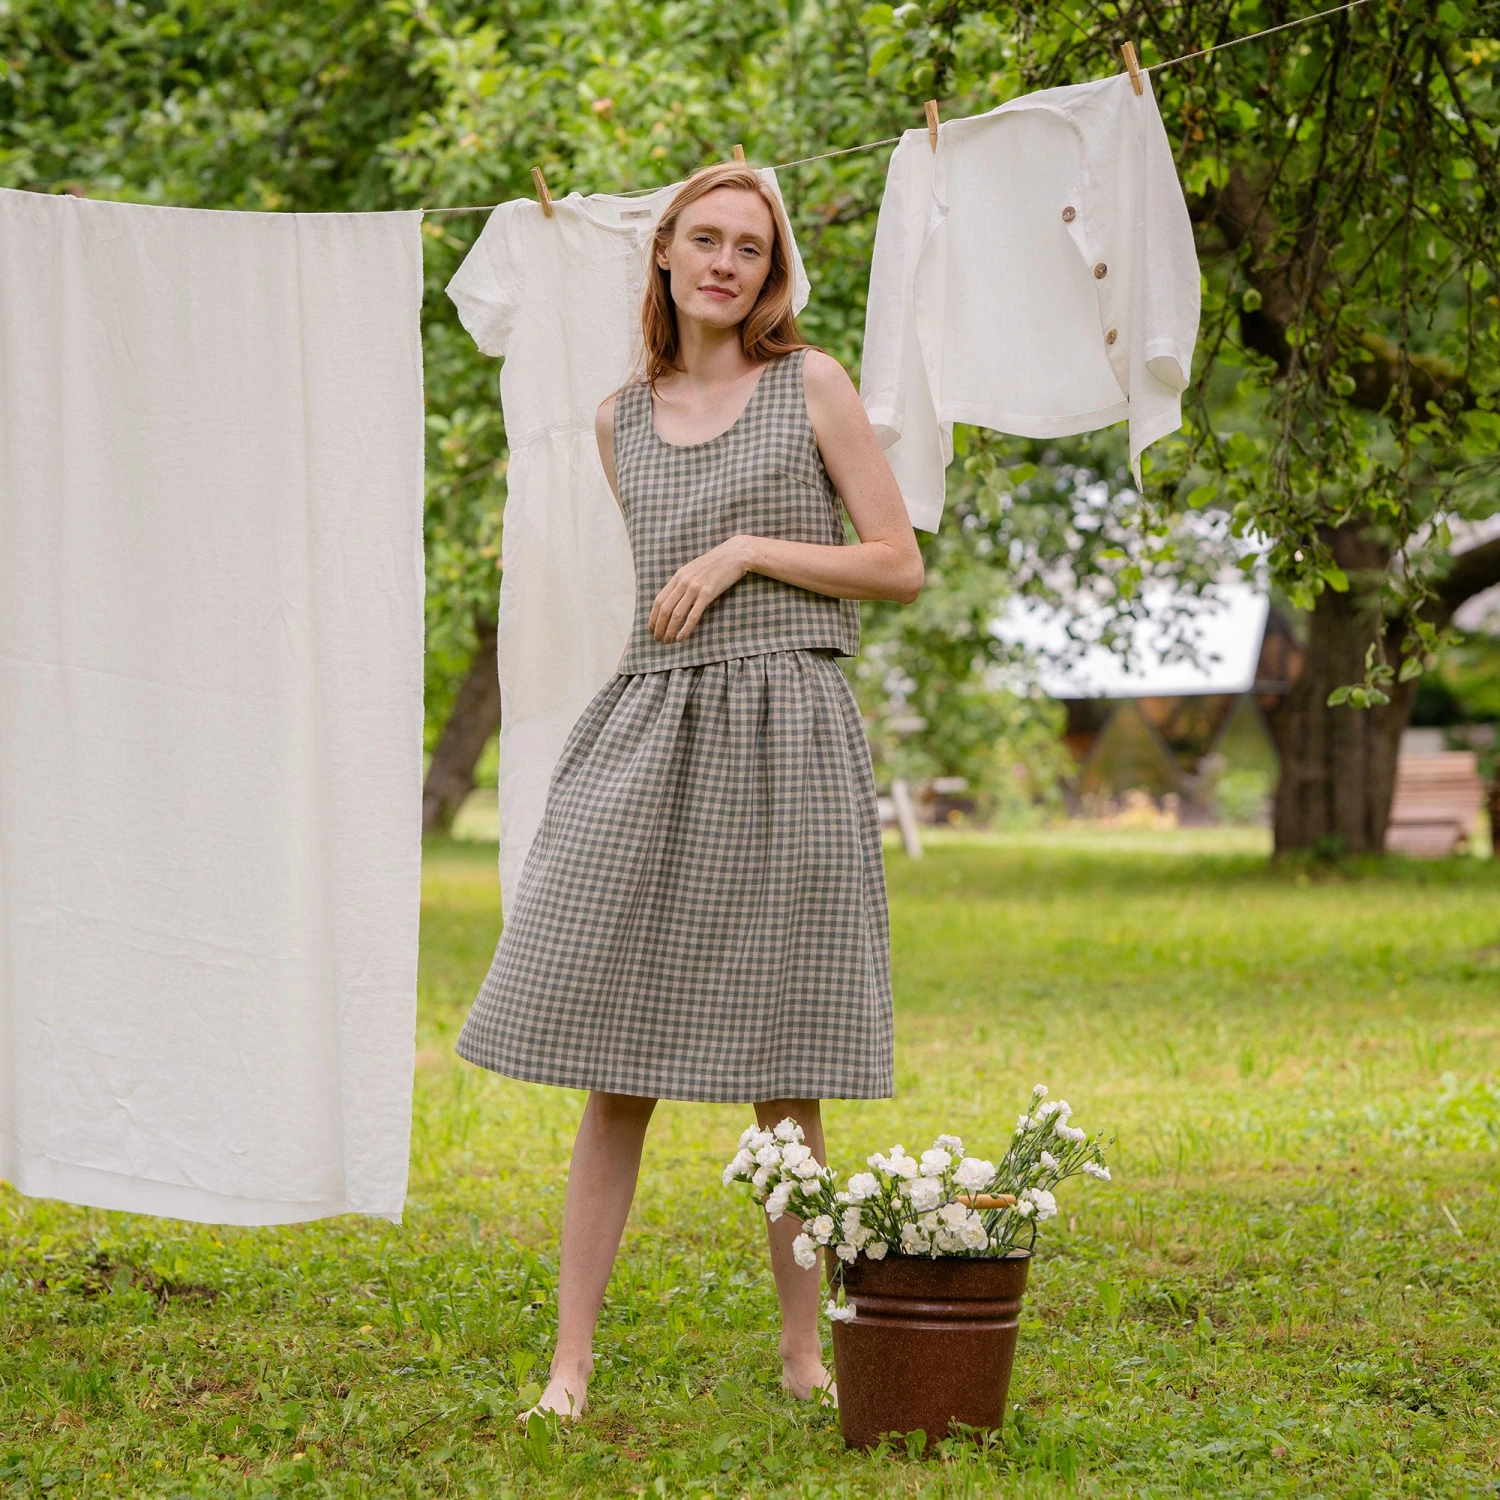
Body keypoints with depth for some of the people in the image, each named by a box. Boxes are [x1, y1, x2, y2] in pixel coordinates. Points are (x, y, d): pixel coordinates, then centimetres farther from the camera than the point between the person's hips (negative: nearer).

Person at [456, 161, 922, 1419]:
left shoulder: (811, 387, 4)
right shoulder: (622, 422, 14)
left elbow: (900, 565, 0)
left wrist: (750, 550, -9)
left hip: (785, 735, -3)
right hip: (649, 730, 3)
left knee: (784, 1075, 1)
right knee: (615, 1067, -3)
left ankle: (805, 1349, 14)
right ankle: (572, 1356, 0)